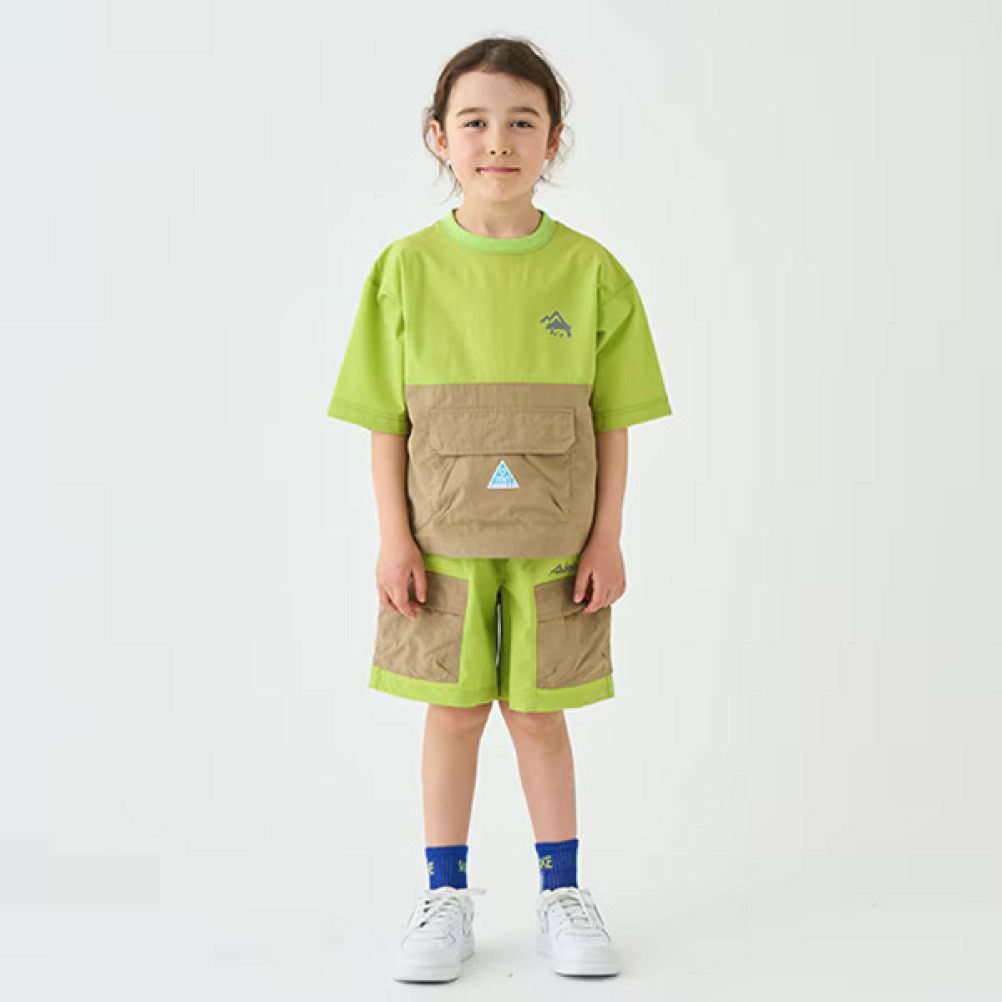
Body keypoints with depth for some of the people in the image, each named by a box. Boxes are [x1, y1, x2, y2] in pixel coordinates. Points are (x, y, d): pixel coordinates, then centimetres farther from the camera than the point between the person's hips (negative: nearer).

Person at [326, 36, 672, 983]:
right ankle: (446, 900, 25)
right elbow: (386, 421, -1)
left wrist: (607, 538, -3)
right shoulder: (408, 267, -3)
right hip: (442, 545, 0)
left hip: (552, 547, 0)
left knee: (538, 716, 9)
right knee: (452, 714, 10)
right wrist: (394, 539, -6)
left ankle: (561, 895, 26)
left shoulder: (591, 271, -4)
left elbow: (613, 422, 0)